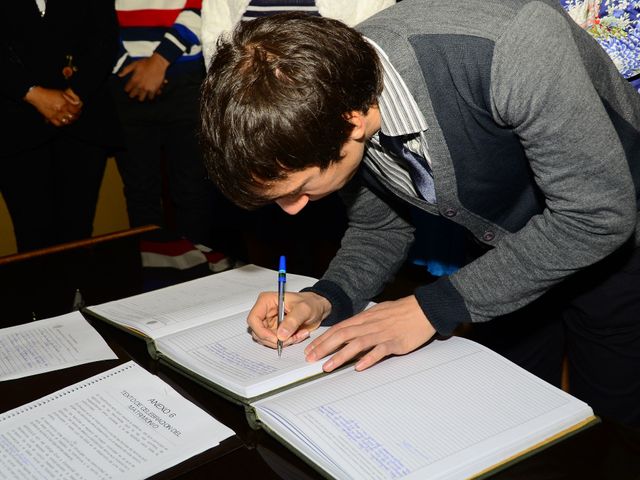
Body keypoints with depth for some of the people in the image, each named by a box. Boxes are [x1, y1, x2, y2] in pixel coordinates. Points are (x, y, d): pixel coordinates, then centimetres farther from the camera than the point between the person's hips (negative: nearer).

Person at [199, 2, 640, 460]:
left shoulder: (513, 46, -41)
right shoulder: (331, 99, -21)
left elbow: (597, 214, -33)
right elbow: (378, 229, -4)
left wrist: (434, 307, -33)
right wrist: (325, 299, -23)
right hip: (503, 248, 5)